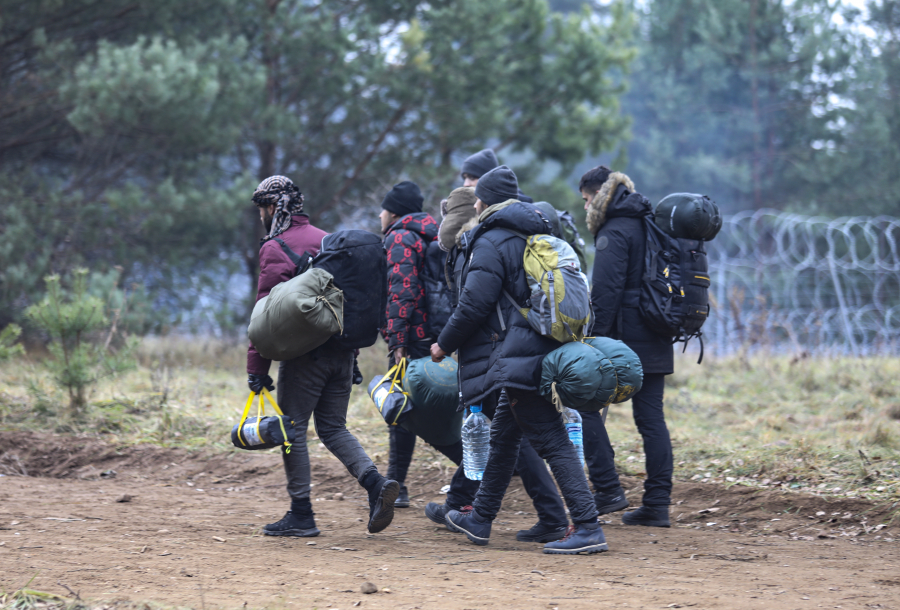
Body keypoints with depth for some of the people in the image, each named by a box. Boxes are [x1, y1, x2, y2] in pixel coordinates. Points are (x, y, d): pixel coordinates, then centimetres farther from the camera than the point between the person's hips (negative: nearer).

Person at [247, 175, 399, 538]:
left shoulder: (275, 249, -7)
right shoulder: (327, 240, 16)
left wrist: (257, 367, -10)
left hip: (305, 354, -7)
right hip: (343, 352, 7)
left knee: (293, 429, 2)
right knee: (333, 428, 13)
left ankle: (301, 515, 3)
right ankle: (375, 483, -8)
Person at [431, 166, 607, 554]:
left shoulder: (491, 242, -11)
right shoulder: (533, 235, 17)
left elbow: (474, 306, -15)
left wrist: (444, 344, -1)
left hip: (516, 357, -10)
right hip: (542, 350, 10)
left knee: (551, 440, -12)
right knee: (503, 435, 20)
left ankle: (587, 528, -18)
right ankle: (480, 519, 32)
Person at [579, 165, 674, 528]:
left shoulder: (614, 233, -10)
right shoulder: (649, 226, 16)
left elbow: (605, 293, -17)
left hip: (624, 334, -8)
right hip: (655, 342, 8)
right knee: (651, 418, 7)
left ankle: (608, 490, -5)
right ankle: (657, 504, 5)